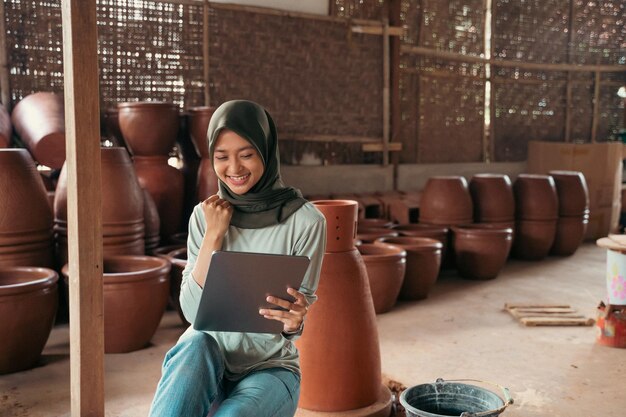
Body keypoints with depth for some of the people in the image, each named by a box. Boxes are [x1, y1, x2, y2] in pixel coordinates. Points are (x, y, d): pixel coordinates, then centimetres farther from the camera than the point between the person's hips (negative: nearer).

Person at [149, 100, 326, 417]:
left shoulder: (305, 220, -12)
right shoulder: (205, 215, -1)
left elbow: (295, 322, -8)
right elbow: (193, 310, -7)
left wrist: (294, 321, -32)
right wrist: (213, 235, -15)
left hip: (269, 368, -2)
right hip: (207, 363, 3)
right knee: (196, 345, -32)